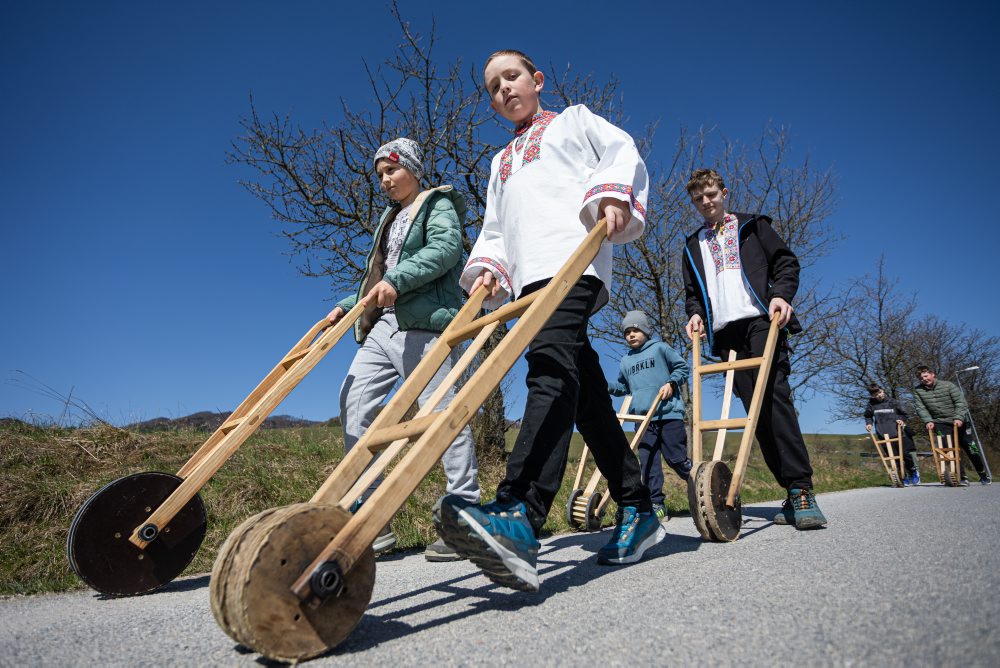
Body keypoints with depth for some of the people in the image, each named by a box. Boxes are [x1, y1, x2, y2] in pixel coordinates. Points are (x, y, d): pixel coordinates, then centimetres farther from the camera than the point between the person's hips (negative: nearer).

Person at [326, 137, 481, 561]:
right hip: (382, 324, 8)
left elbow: (445, 248, -14)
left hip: (424, 323, -8)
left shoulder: (438, 204, 7)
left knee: (442, 414, -11)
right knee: (354, 403, -3)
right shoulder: (391, 218, 30)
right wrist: (349, 305, 17)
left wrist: (397, 280, -26)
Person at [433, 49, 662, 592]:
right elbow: (494, 230, 28)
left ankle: (519, 517, -47)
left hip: (574, 258, -6)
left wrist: (614, 193, -12)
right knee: (585, 393, -2)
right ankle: (637, 511, 5)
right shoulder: (501, 162, 37)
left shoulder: (574, 119, 25)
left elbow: (622, 151, 9)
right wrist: (487, 267, 7)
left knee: (551, 368, -29)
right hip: (530, 278, 6)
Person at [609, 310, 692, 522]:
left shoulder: (660, 348, 3)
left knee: (676, 459, -2)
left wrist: (671, 383, -10)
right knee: (647, 462, -1)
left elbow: (682, 368, 6)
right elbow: (623, 387, 26)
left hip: (669, 414, -5)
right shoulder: (625, 361, 18)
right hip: (643, 419, 5)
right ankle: (656, 505, 4)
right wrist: (606, 386, 8)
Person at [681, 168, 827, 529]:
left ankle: (802, 490, -18)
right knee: (755, 410, -3)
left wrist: (781, 294, -10)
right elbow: (691, 291, 23)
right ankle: (793, 492, 0)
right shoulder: (693, 246, 25)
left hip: (760, 322, -3)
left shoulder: (752, 225, 17)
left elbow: (785, 261, 9)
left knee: (774, 398, -18)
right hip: (724, 333, 3)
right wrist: (696, 313, 1)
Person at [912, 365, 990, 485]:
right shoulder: (918, 391, -3)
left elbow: (960, 402, -11)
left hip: (959, 422, -1)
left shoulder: (948, 385, -7)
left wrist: (958, 418, -23)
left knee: (971, 449, 6)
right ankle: (962, 477, -4)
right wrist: (928, 421, -21)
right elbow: (921, 408, -6)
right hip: (941, 424, 1)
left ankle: (984, 475, 23)